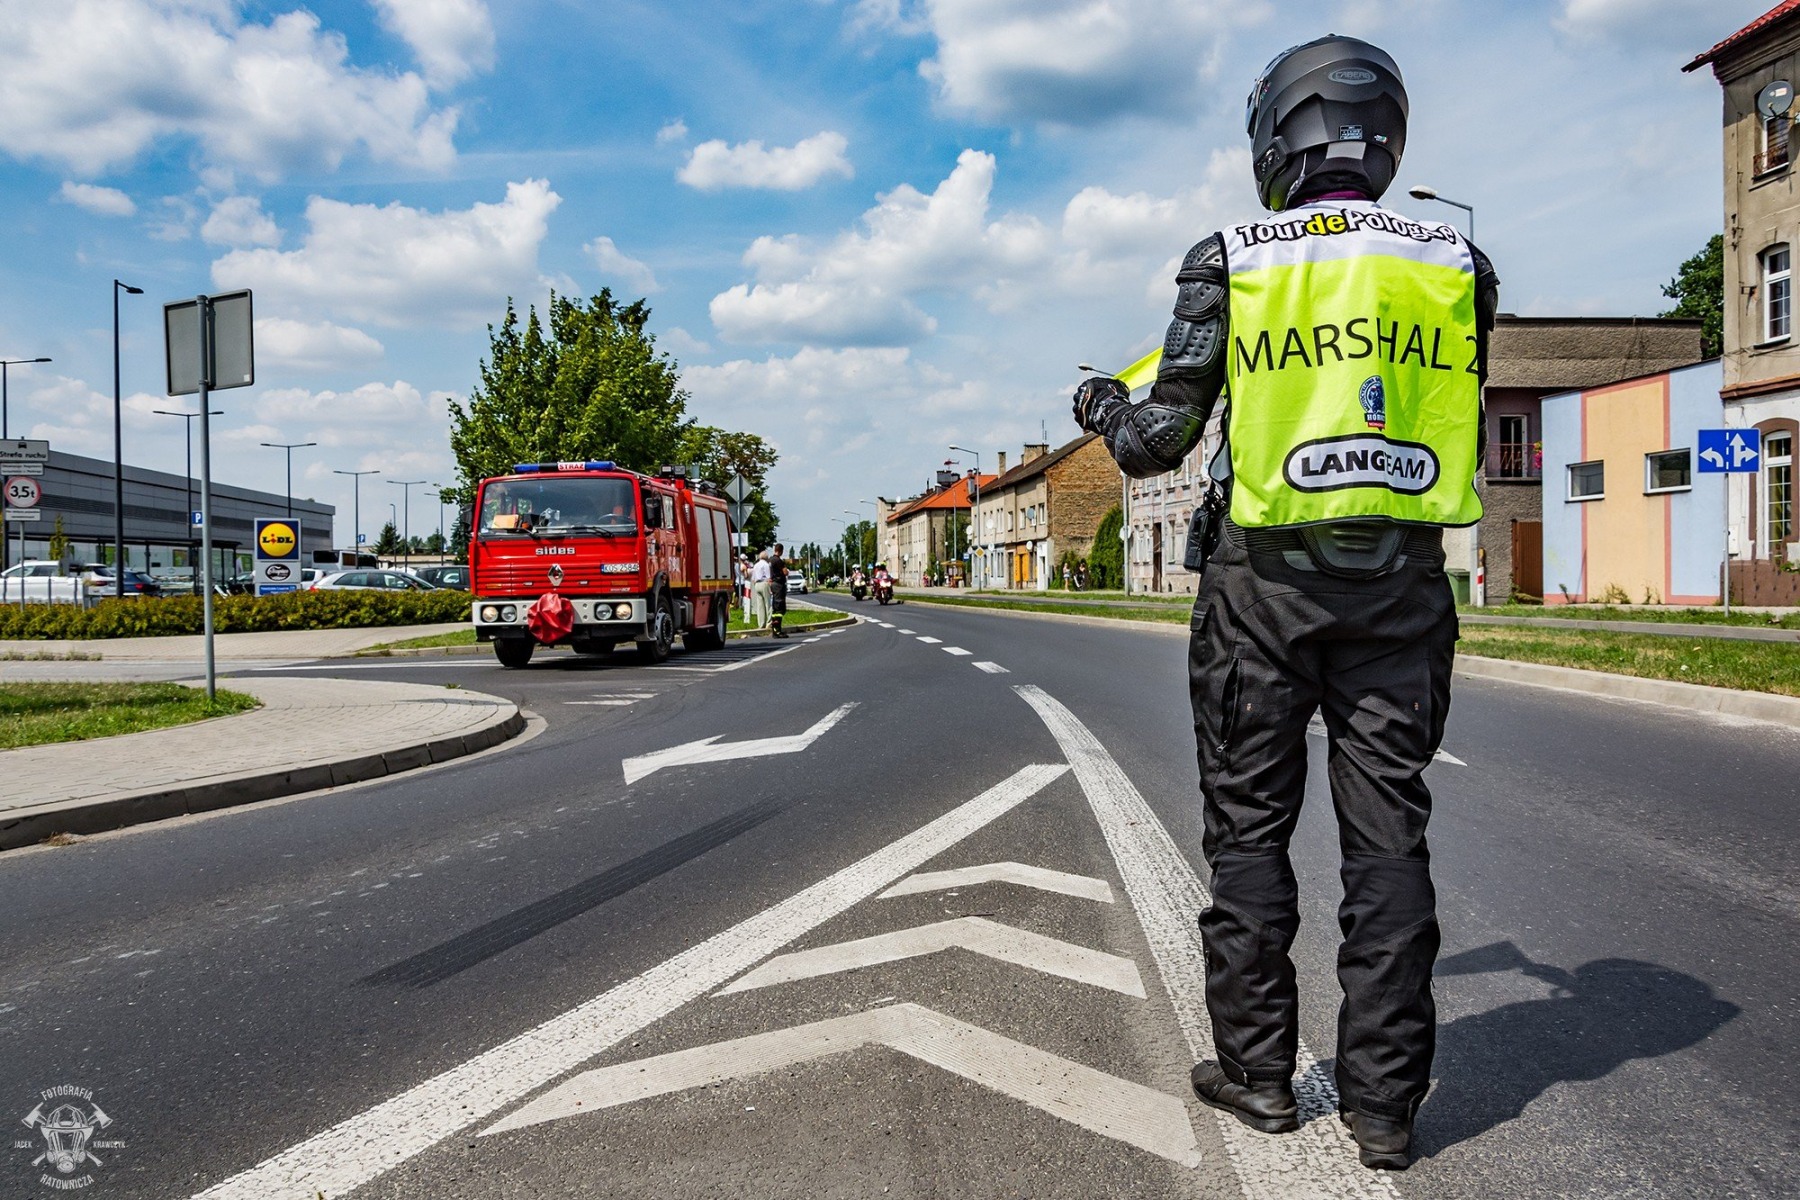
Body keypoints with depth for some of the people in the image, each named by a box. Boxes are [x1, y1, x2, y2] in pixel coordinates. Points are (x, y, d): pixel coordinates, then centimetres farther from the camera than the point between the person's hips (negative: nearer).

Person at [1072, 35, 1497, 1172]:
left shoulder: (1230, 260, -3)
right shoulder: (1454, 263, 6)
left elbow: (1159, 439, -4)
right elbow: (1463, 440, 12)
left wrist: (1101, 405, 17)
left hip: (1264, 579, -2)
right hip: (1404, 582, 3)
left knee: (1250, 825, 10)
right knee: (1388, 832, 7)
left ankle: (1258, 1070, 20)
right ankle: (1385, 1100, 15)